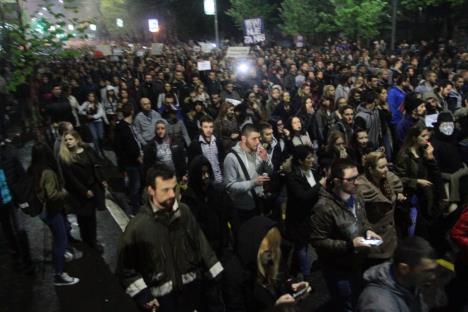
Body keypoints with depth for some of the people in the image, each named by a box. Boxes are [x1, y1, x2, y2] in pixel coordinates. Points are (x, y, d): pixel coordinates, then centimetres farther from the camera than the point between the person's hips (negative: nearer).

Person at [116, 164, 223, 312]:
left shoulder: (184, 211, -8)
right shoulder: (138, 226, -17)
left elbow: (200, 243, 2)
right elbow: (125, 268, -7)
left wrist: (216, 273, 4)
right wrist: (142, 296, -10)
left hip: (191, 286, 3)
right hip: (162, 296, -3)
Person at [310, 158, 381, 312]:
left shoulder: (356, 197, -4)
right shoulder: (324, 207, -30)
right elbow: (317, 241, -27)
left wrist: (368, 230, -8)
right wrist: (349, 245, -30)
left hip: (357, 263, 7)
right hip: (338, 270, -7)